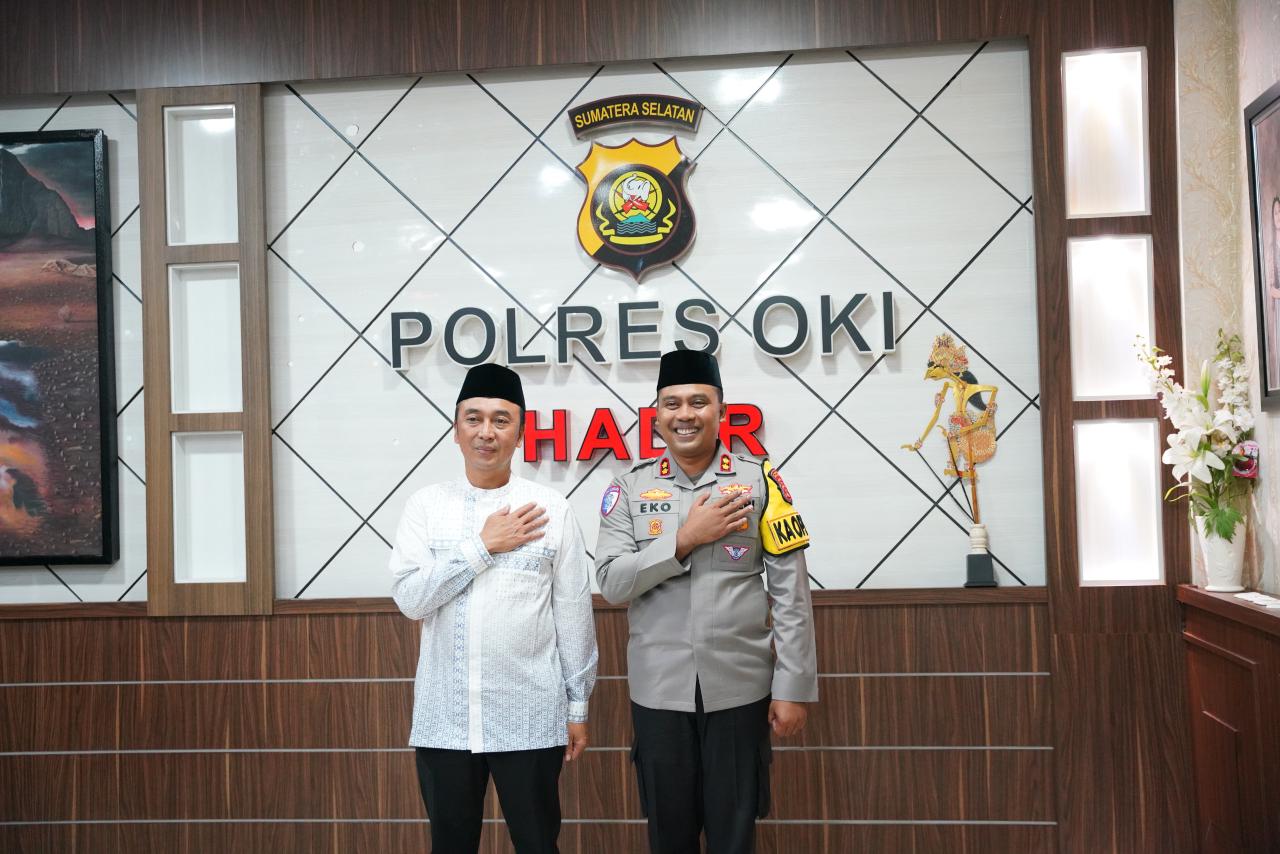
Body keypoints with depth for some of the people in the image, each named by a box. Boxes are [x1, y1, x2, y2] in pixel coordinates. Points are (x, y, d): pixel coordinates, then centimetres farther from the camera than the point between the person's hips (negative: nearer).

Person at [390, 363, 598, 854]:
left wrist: (578, 706, 3)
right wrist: (483, 545, -12)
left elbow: (574, 614, 1)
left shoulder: (551, 510, -2)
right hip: (444, 718, 2)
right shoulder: (426, 505, 2)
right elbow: (409, 598, -7)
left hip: (530, 719, -1)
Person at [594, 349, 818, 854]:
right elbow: (611, 582, -7)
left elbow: (791, 594, -3)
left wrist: (793, 687, -5)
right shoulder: (630, 488, 1)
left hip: (739, 687, -1)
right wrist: (684, 538, -16)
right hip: (659, 689, 1)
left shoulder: (759, 481, -4)